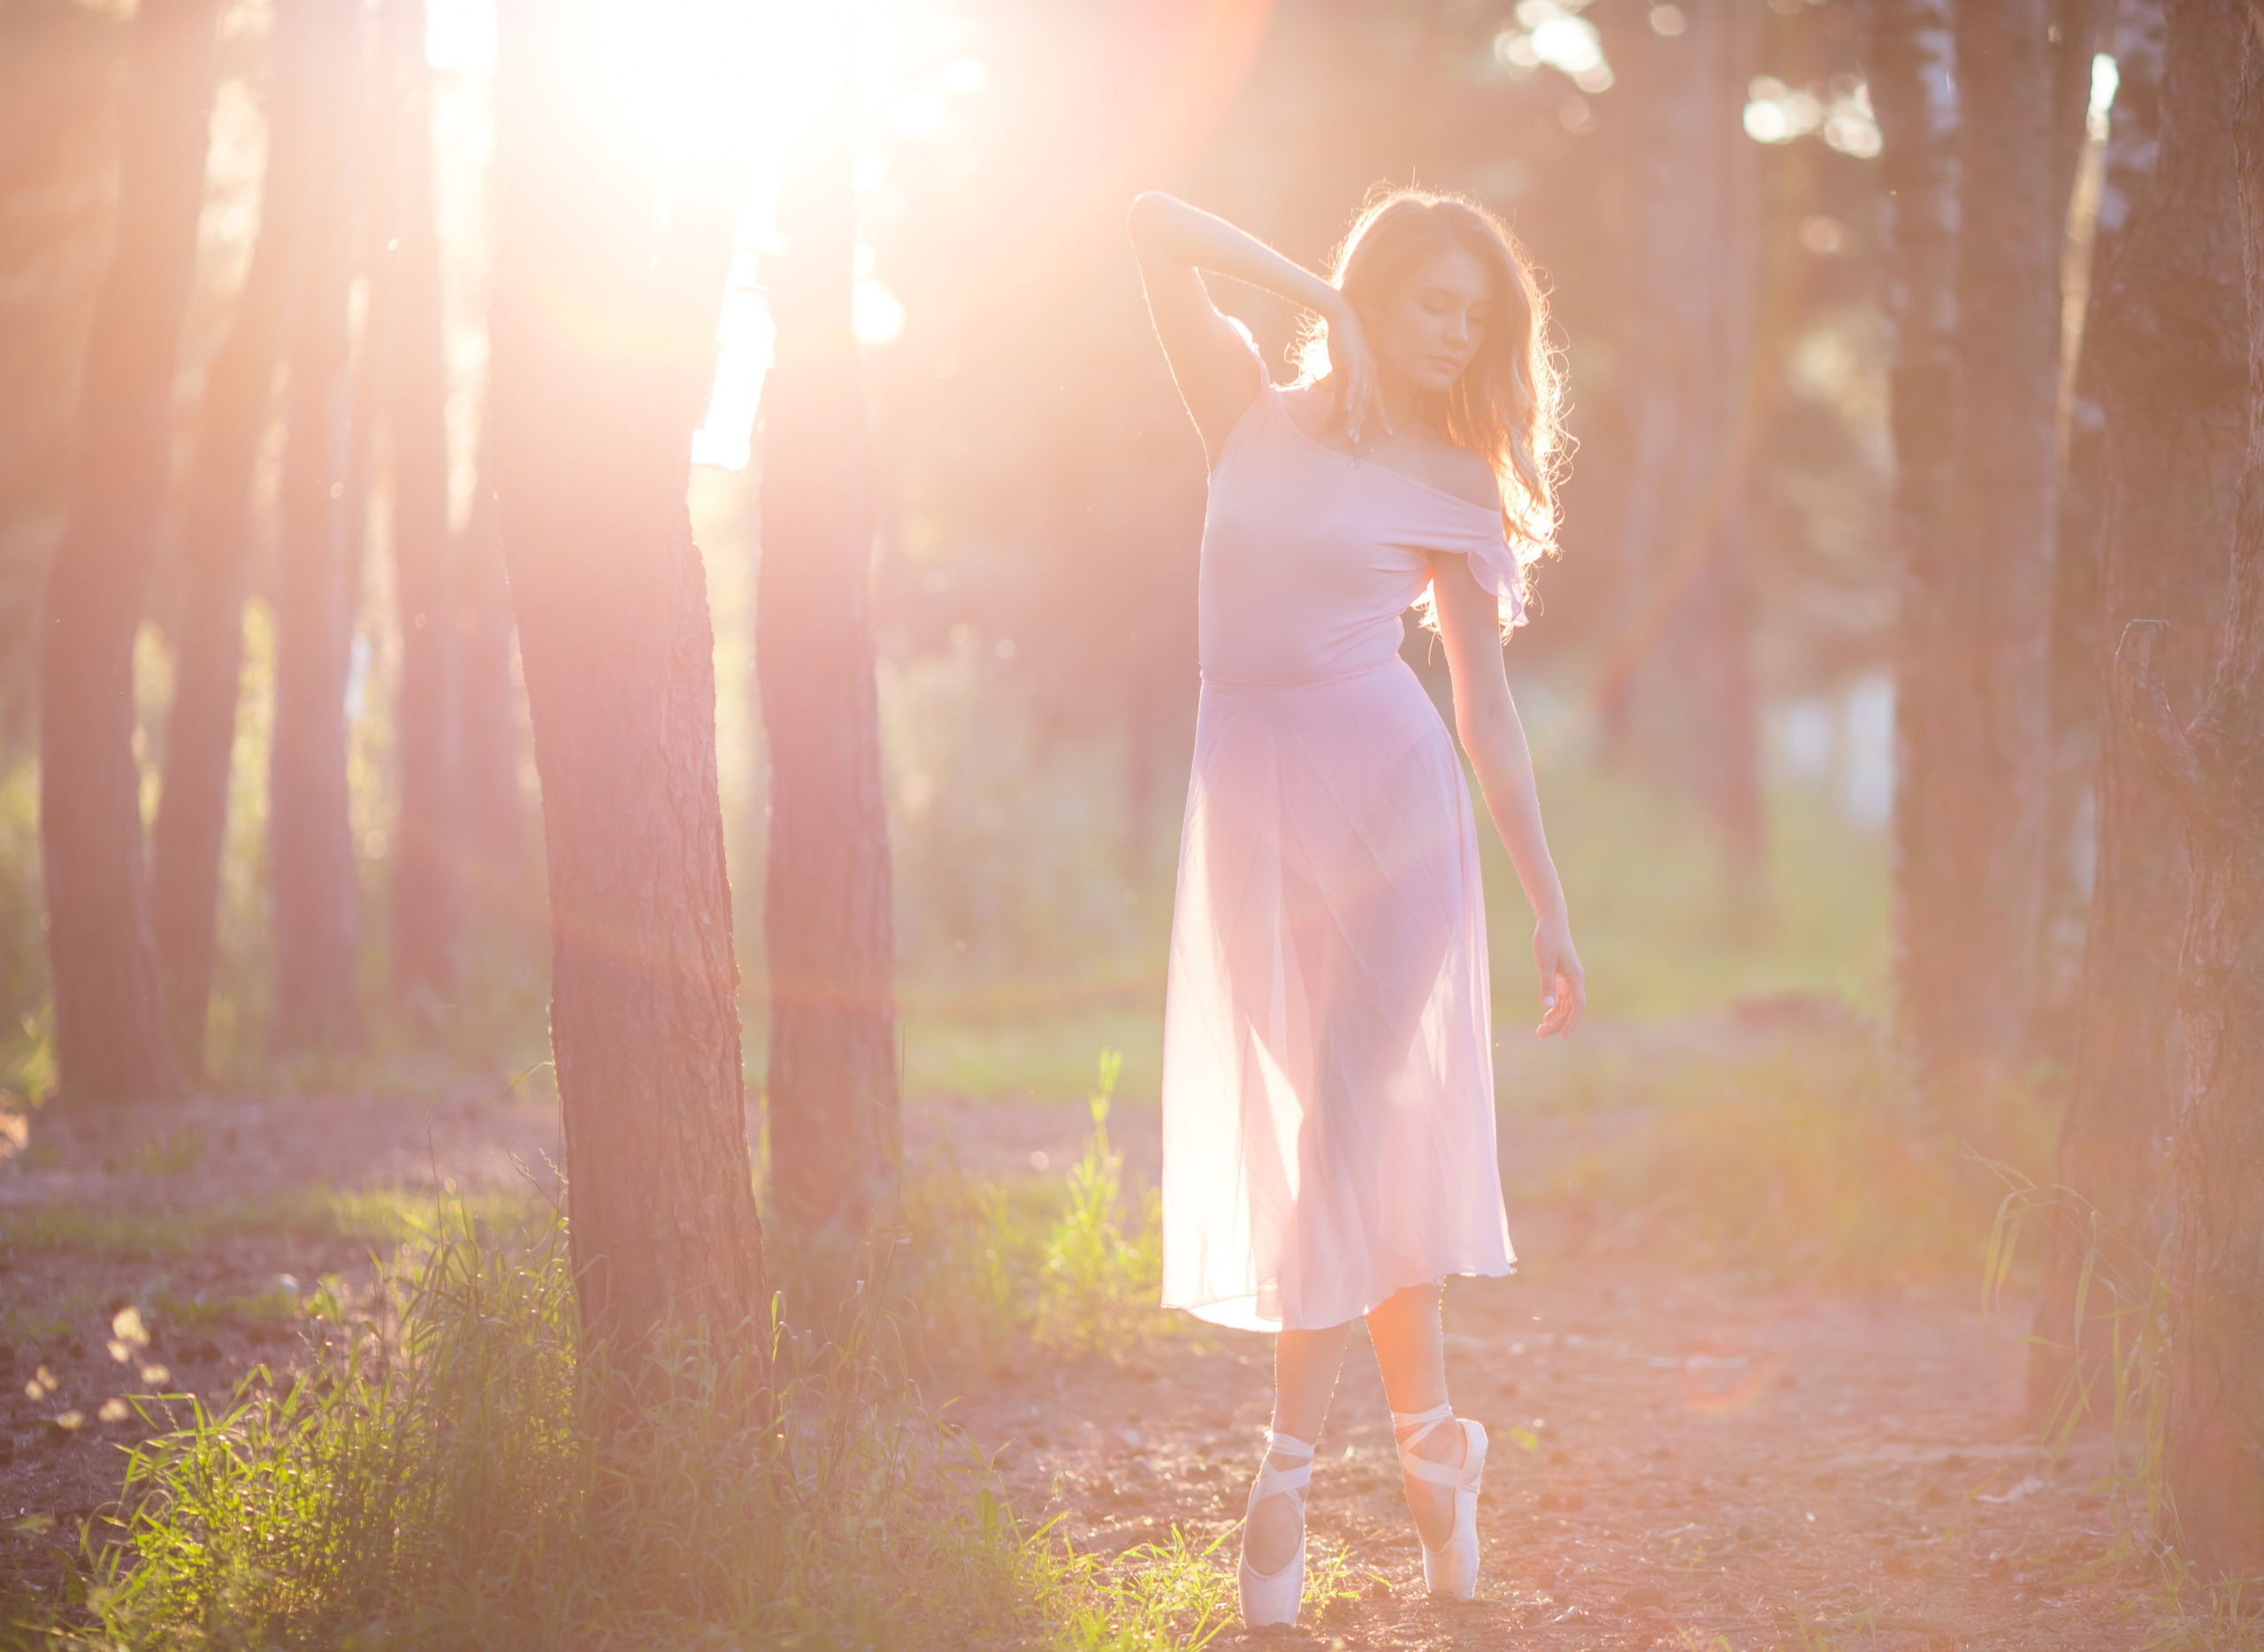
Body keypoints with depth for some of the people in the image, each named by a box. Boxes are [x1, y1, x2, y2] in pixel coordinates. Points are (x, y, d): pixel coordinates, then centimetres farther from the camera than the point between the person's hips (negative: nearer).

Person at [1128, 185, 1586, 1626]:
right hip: (1251, 800, 2)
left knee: (1352, 1129, -9)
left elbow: (1489, 708, 8)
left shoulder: (1453, 487, 8)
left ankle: (1291, 1468, -8)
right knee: (1291, 1138, 3)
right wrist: (1313, 288, -1)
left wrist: (1550, 903, 5)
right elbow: (1157, 224, 4)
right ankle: (1430, 1433, 13)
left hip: (1385, 799, -2)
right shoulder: (1257, 418, 11)